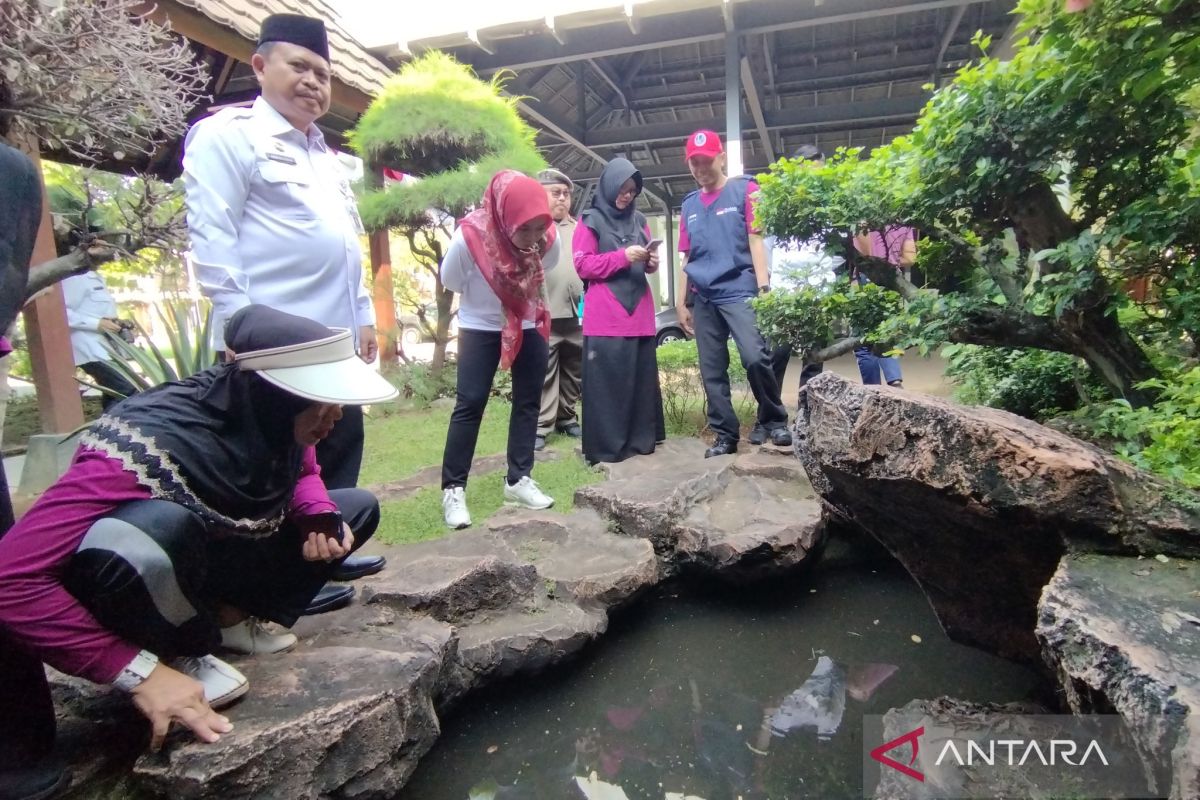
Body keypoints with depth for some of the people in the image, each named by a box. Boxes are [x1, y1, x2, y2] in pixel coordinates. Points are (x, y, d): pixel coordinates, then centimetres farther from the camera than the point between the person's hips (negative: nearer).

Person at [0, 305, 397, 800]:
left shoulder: (276, 421, -17)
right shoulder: (149, 445, -36)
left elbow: (301, 474, 4)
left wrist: (321, 517, -19)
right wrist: (139, 671, -34)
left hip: (204, 560, 6)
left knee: (359, 507, -6)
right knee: (161, 528, -41)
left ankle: (227, 618, 0)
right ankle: (183, 654, -10)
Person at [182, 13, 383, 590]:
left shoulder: (323, 153, 22)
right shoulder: (228, 134, -3)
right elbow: (211, 237, -11)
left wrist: (362, 314, 17)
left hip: (335, 338, 8)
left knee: (340, 448, 14)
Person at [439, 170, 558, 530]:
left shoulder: (547, 236, -20)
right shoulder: (469, 237, -30)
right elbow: (450, 282, -10)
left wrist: (526, 303, 5)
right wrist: (487, 304, 2)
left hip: (530, 326, 4)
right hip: (481, 328, -3)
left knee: (528, 403, 5)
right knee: (469, 405, -5)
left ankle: (518, 480, 17)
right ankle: (453, 489, 3)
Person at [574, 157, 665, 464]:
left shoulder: (639, 220, 18)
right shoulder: (591, 220, 3)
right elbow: (582, 265, -5)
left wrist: (650, 261, 1)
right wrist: (623, 256, -15)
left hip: (639, 313, 5)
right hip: (606, 318, -5)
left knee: (642, 377, 5)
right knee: (608, 381, -5)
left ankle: (641, 439, 14)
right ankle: (605, 446, 1)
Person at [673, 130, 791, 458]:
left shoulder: (745, 190, 5)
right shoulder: (689, 205, 17)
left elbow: (755, 240, -1)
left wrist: (764, 286, -11)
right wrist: (681, 301, 15)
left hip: (739, 291, -4)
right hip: (703, 298, 5)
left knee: (755, 357, -19)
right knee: (712, 371, 3)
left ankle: (775, 420, 3)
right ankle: (725, 434, 12)